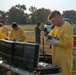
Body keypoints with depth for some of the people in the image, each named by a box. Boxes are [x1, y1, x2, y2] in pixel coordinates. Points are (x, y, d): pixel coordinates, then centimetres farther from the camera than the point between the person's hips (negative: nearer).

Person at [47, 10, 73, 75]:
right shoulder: (56, 27, 13)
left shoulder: (67, 26, -14)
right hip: (57, 58, 8)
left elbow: (68, 42, -22)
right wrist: (50, 37, 7)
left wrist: (56, 42, -14)